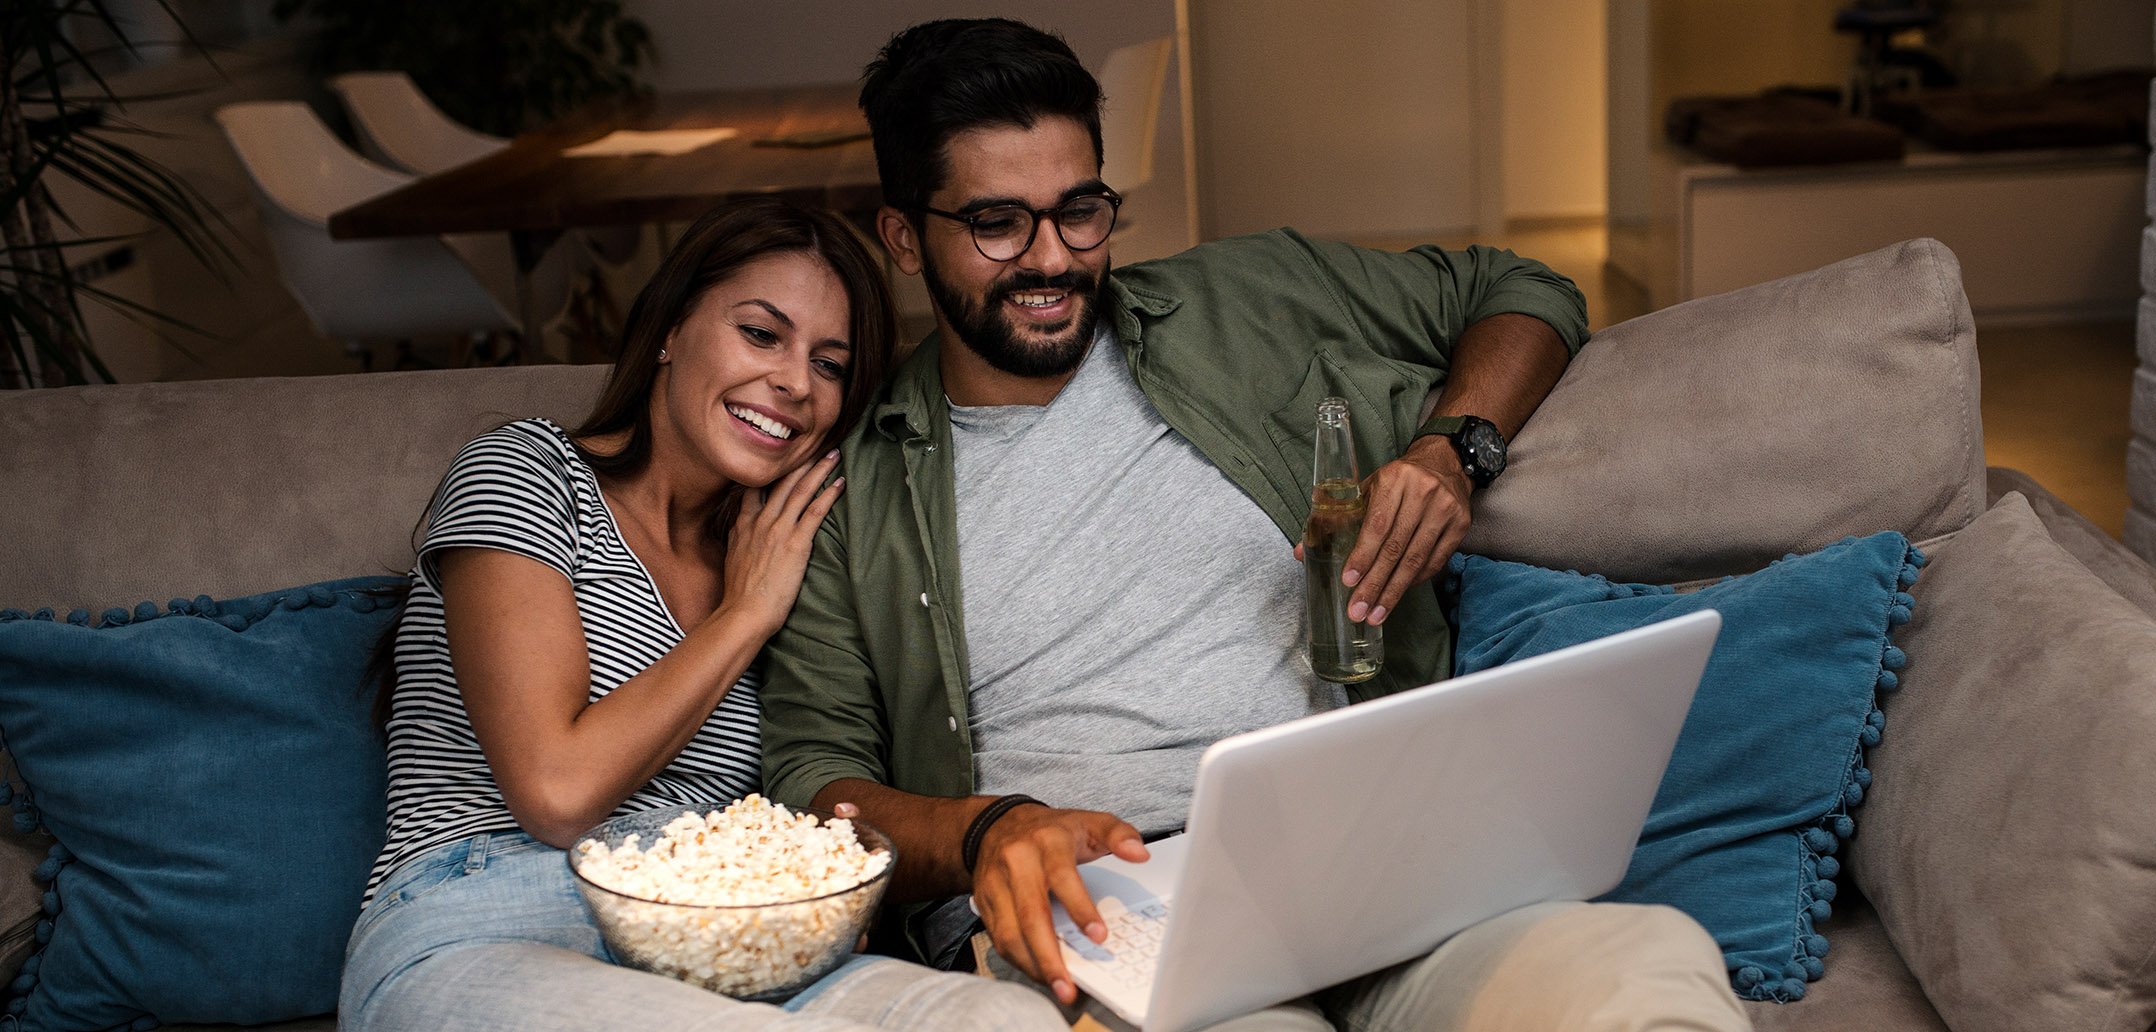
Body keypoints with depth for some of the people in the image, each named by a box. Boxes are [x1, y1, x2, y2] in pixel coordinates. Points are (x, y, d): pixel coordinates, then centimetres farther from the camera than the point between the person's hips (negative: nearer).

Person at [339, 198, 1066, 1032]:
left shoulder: (768, 563, 21)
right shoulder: (525, 475, 3)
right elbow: (558, 792, -11)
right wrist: (745, 616, -2)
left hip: (698, 964, 5)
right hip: (473, 950, -5)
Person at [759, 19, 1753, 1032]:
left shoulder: (1242, 303, 17)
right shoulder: (855, 485, 12)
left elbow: (1523, 294, 27)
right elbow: (810, 768, 7)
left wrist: (1450, 450, 6)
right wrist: (986, 831, -14)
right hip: (1083, 918, -2)